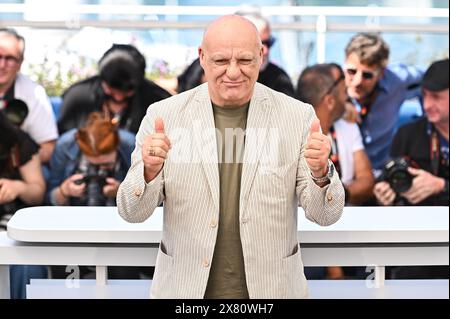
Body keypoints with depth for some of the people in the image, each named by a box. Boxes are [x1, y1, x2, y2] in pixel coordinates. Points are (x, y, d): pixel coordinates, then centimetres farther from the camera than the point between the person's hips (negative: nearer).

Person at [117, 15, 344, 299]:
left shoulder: (298, 116, -7)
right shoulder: (163, 115, -6)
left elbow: (325, 215, -6)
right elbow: (133, 212, -5)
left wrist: (321, 172, -26)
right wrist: (149, 171, -25)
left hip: (271, 288, 0)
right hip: (185, 288, 0)